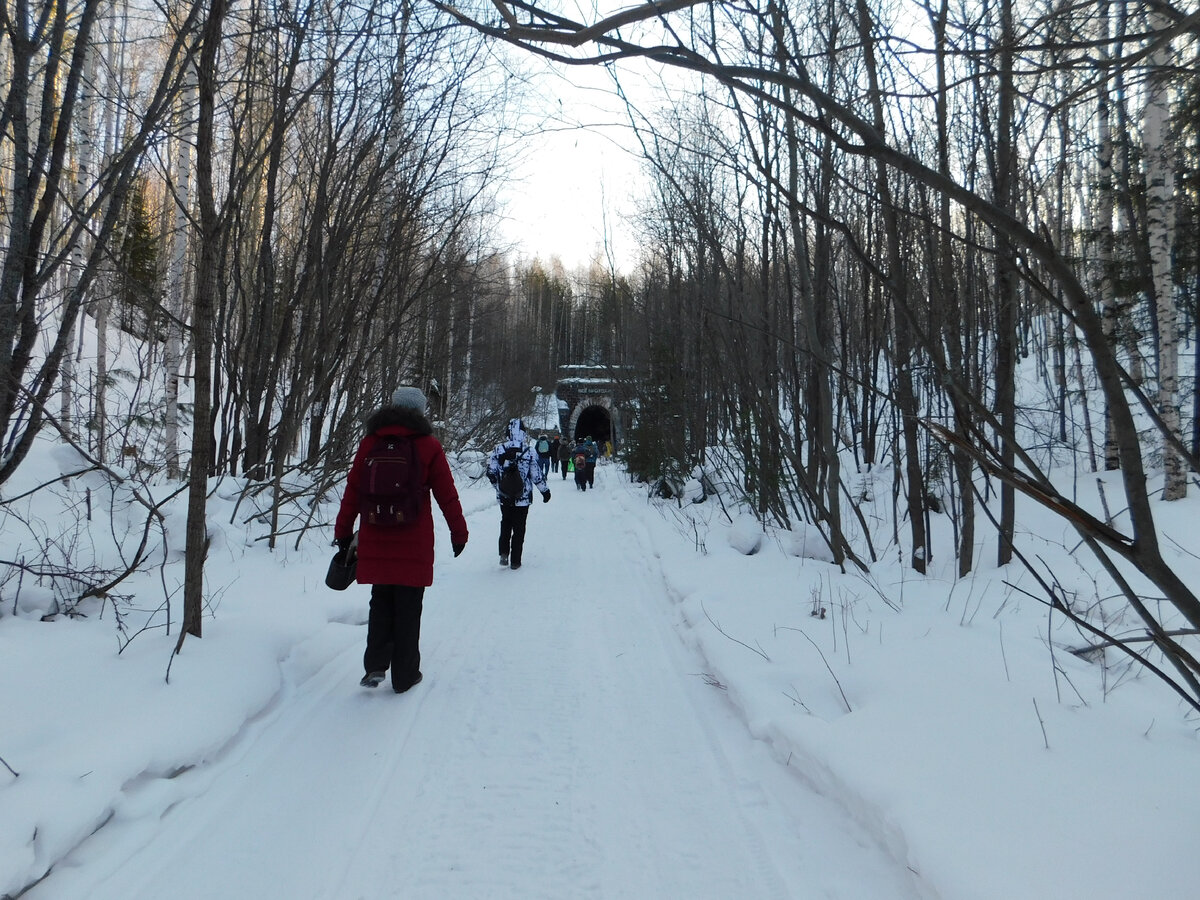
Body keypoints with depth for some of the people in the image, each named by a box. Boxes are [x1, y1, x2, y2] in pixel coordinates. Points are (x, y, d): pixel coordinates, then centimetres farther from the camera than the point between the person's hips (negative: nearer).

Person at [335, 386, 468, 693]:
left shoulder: (369, 443, 3)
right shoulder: (428, 446, -3)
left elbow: (352, 492, 5)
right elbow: (447, 495, -1)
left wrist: (343, 532, 14)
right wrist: (459, 533, 10)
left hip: (375, 542, 2)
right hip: (414, 543, -2)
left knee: (381, 603, 17)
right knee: (408, 608, 7)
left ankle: (376, 665, 8)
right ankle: (404, 676, 14)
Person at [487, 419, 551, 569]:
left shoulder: (498, 449, -7)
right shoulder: (529, 452, -13)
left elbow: (491, 472, -2)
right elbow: (537, 475, -7)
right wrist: (545, 491, 8)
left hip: (504, 497, 2)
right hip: (522, 498, -2)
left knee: (505, 524, 23)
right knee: (519, 528, 9)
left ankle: (504, 554, 12)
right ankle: (515, 561, 13)